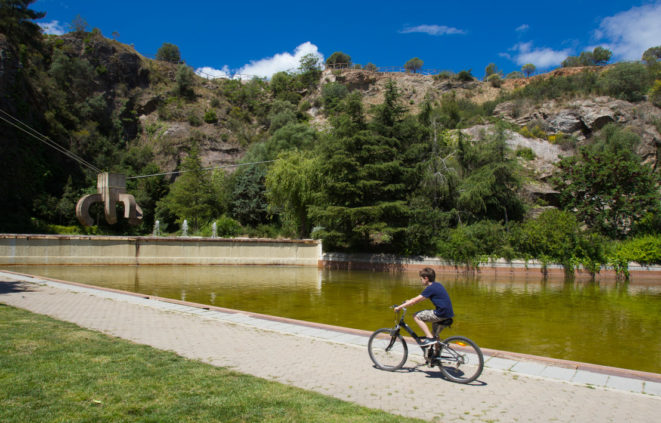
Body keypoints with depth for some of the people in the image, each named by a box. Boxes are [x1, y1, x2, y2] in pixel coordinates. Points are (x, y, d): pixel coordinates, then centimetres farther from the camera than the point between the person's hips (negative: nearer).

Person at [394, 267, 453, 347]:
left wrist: (400, 307, -7)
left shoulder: (430, 288, -13)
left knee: (416, 316, -4)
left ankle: (429, 337, -8)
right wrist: (409, 302, 23)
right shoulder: (437, 285, 15)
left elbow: (415, 300, -13)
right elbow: (421, 298, 25)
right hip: (448, 313, 10)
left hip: (441, 313, -9)